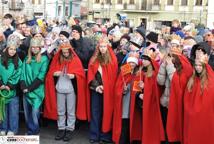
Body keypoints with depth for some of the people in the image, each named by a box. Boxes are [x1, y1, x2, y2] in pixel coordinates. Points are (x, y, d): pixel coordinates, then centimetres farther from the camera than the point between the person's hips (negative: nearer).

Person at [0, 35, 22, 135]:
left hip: (13, 90, 0)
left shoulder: (18, 61, 4)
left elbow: (17, 75, -3)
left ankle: (12, 130, 10)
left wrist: (9, 85, -14)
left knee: (13, 111, 2)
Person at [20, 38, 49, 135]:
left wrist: (29, 88, -13)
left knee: (34, 112, -9)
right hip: (26, 91, 5)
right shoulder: (26, 59, 13)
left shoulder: (44, 59, -2)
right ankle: (29, 131, 21)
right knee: (27, 112, 8)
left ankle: (34, 132, 6)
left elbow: (41, 77, -9)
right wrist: (23, 87, -8)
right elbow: (23, 74, 8)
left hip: (37, 90, -4)